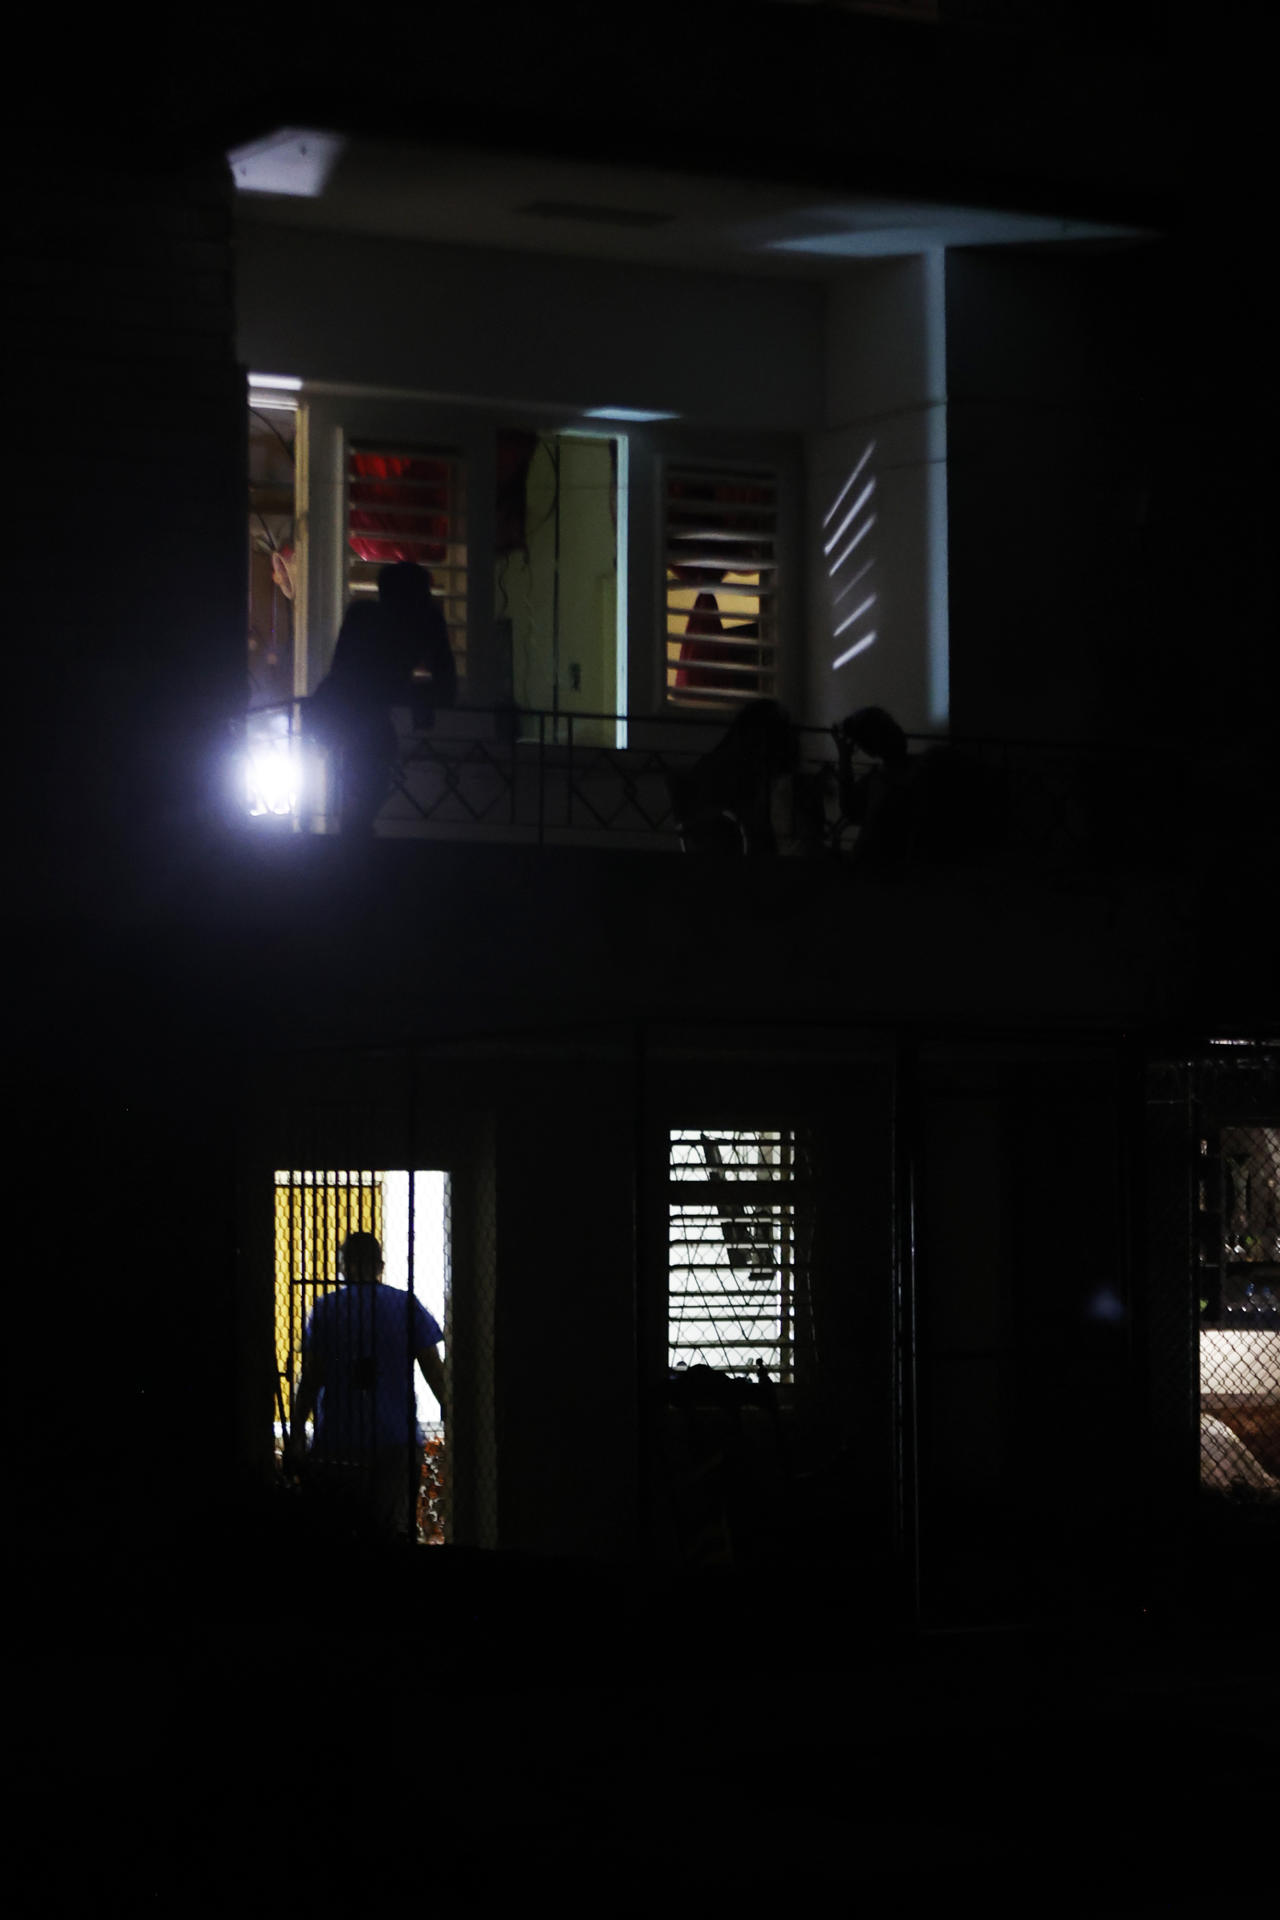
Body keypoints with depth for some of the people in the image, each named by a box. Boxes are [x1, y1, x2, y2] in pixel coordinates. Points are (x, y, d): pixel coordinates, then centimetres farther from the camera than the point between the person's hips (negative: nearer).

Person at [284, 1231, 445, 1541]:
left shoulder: (326, 1309, 2)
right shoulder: (407, 1306, 3)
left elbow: (309, 1379, -1)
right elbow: (435, 1372, 3)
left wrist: (296, 1435, 3)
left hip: (335, 1443, 0)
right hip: (396, 1442, 0)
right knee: (394, 1531, 0)